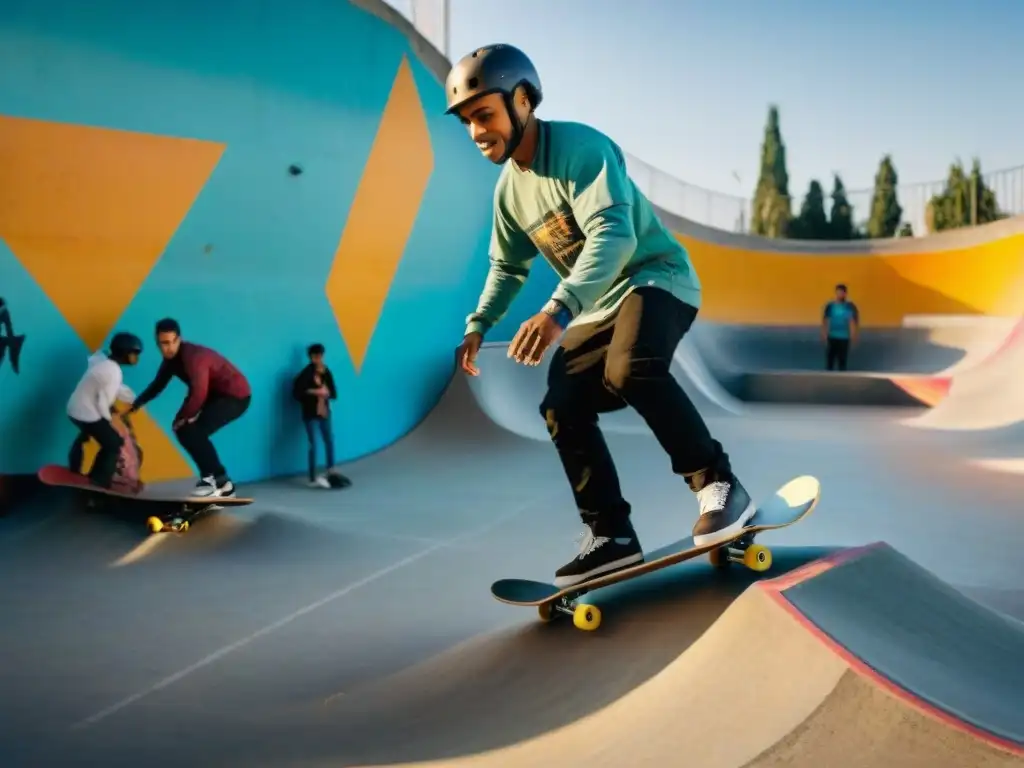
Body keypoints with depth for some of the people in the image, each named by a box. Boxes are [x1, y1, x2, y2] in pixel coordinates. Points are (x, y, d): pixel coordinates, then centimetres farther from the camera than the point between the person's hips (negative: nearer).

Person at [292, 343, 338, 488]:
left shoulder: (326, 372, 3)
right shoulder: (306, 373, -12)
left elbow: (334, 394, 5)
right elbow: (296, 393, -16)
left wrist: (326, 393, -16)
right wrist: (312, 392, -20)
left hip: (325, 413, 5)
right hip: (311, 414, -5)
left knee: (329, 442, 12)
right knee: (313, 445, -5)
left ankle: (330, 473, 28)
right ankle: (313, 478, 0)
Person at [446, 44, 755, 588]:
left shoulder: (580, 147, -22)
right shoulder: (509, 189, 5)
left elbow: (613, 236, -36)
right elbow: (507, 266, 22)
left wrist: (558, 311, -48)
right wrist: (478, 325, 9)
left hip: (655, 278, -9)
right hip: (599, 307, 9)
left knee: (630, 370, -36)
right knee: (562, 408, -1)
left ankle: (718, 485, -22)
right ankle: (613, 538, 9)